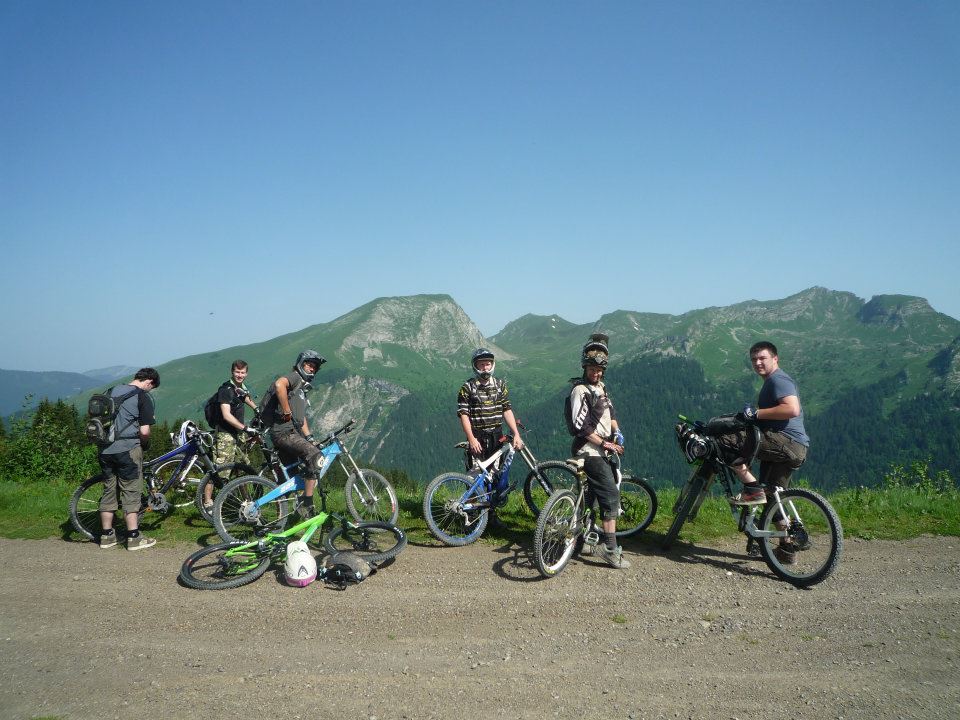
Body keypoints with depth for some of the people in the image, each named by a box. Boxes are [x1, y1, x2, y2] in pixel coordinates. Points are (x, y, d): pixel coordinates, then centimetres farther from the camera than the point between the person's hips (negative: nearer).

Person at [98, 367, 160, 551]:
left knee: (109, 491, 14)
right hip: (127, 450, -6)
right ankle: (134, 537, 2)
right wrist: (146, 445, 6)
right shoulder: (144, 397, -7)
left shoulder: (112, 391, 13)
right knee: (130, 493, 0)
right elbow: (144, 431, -13)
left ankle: (107, 536, 20)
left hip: (106, 450, 6)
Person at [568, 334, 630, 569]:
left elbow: (610, 412, 21)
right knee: (611, 495, -13)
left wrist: (616, 432, 2)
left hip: (599, 451, 9)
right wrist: (604, 443, -18)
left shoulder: (600, 387, 14)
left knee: (588, 495, 14)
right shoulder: (580, 390, -14)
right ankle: (610, 548, -12)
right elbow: (580, 427, -19)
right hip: (590, 451, -9)